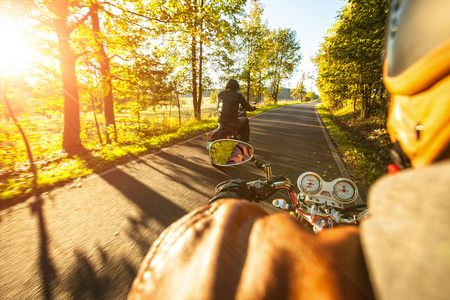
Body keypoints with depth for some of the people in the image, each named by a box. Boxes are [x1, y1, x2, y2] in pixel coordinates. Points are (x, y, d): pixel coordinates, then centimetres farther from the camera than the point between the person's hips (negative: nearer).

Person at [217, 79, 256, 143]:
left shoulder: (220, 94, 10)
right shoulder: (238, 95, -3)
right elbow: (247, 107, 3)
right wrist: (253, 108, 26)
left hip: (221, 121, 5)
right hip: (232, 123, -5)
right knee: (245, 120, 24)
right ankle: (245, 142, 25)